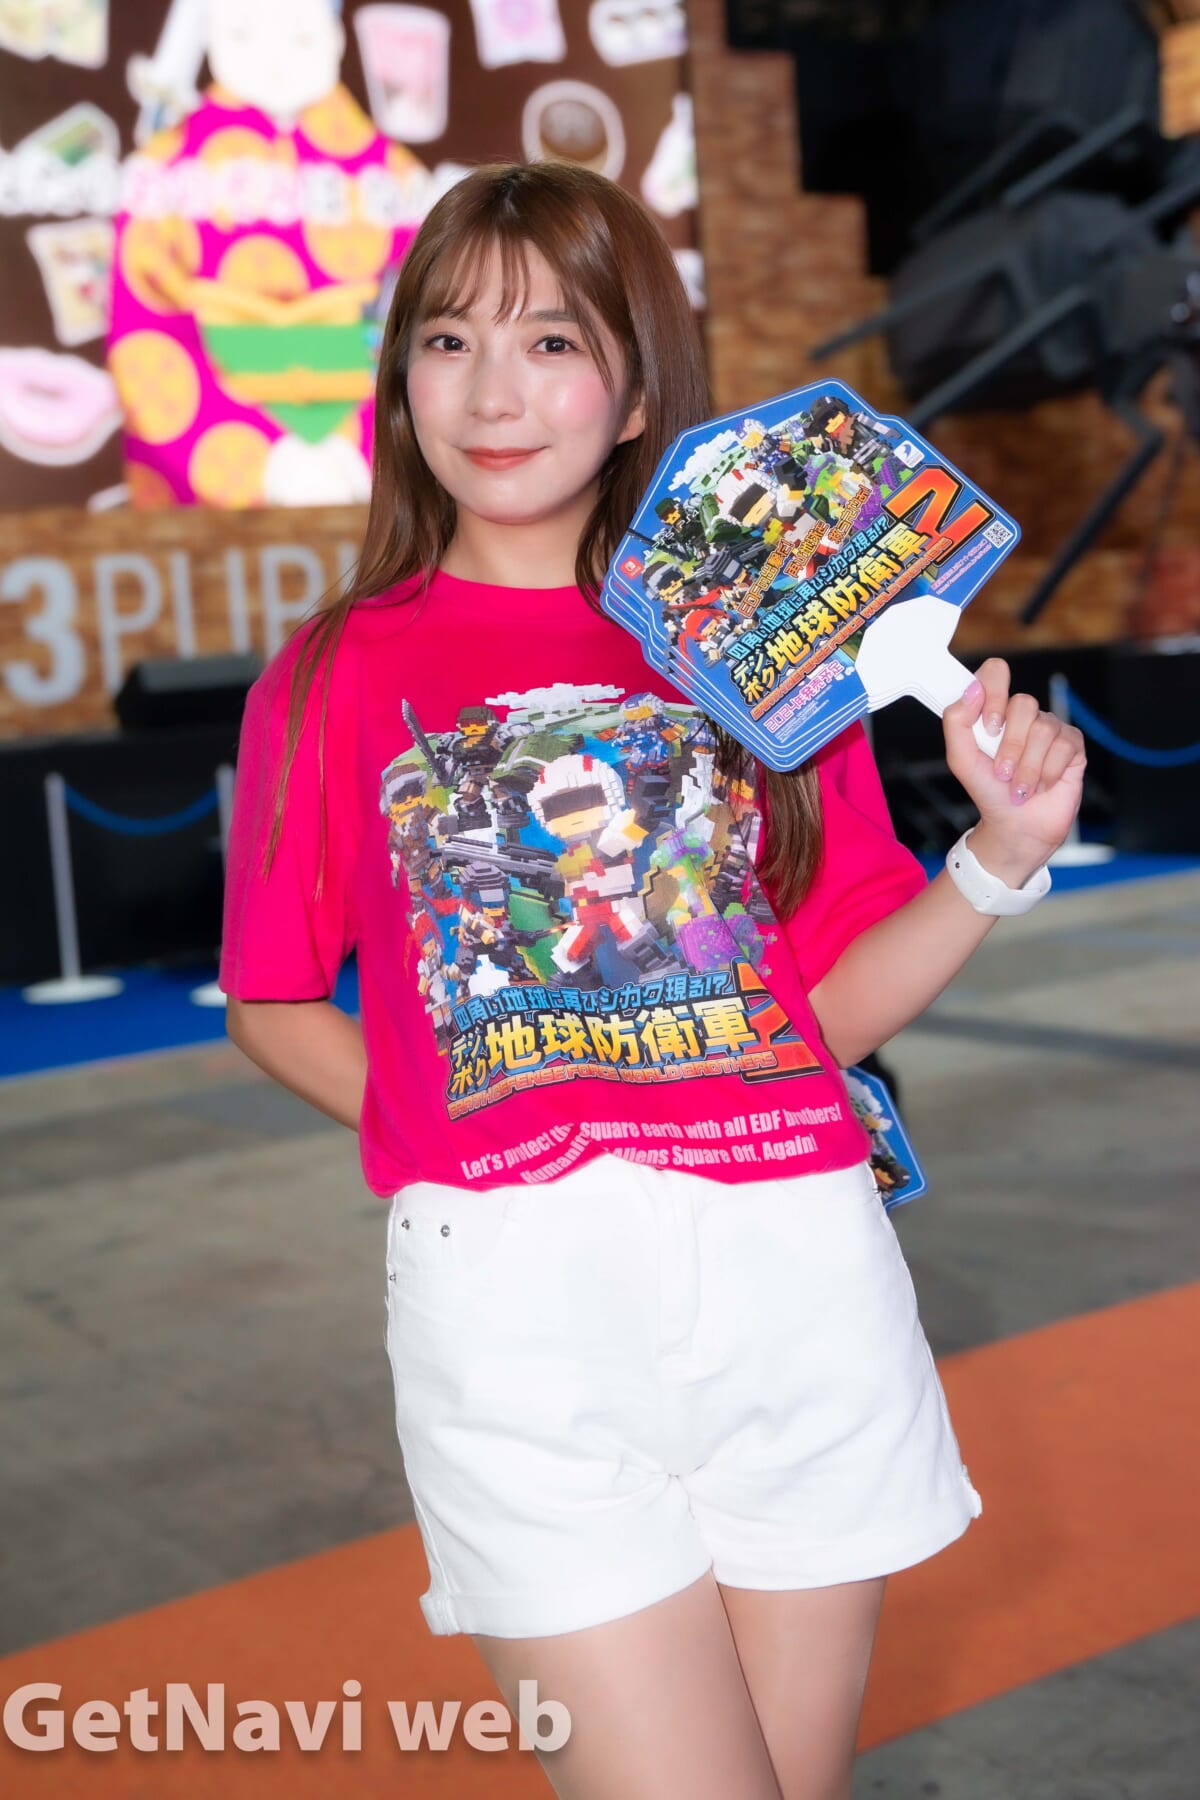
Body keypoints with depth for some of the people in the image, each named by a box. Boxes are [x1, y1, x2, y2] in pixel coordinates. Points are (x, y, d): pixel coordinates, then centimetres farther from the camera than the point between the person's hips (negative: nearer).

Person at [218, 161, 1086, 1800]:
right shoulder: (334, 678, 7)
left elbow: (832, 1005, 9)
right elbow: (275, 1005, 11)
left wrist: (1002, 854, -5)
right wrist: (465, 1131, -2)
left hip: (794, 1270, 2)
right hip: (517, 1296, -2)